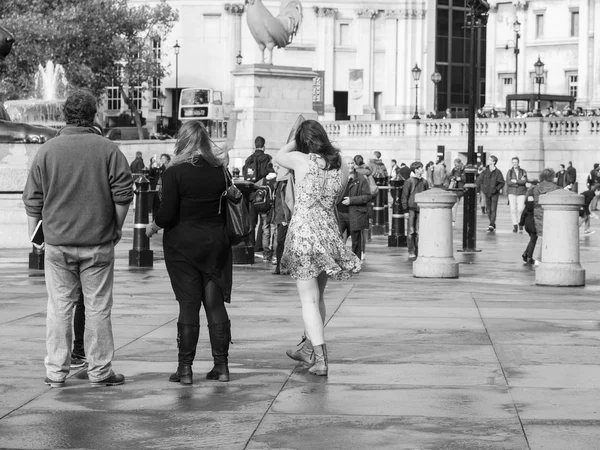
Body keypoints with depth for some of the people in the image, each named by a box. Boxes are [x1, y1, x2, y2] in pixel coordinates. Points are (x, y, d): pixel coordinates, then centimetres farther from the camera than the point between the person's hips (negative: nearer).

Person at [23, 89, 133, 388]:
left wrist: (34, 235, 13)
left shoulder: (47, 151, 0)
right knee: (97, 307, 5)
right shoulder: (108, 150, -4)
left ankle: (56, 371, 10)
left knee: (59, 306, 7)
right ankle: (99, 371, 9)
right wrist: (117, 227, 10)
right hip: (98, 243, -1)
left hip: (57, 243, 1)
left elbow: (32, 200, 3)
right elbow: (124, 194, -4)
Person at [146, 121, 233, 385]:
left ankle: (185, 368, 1)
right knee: (215, 303, 7)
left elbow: (167, 213, -13)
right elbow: (228, 207, 7)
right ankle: (221, 365, 9)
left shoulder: (174, 173, -11)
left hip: (182, 244, -3)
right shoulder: (220, 171, 2)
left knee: (188, 304, -1)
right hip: (216, 242, 3)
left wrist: (153, 226, 5)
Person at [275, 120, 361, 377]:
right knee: (317, 296, 19)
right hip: (329, 232, 5)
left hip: (303, 232, -5)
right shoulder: (341, 168, 4)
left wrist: (297, 139, 21)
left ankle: (320, 359, -11)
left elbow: (278, 157, 13)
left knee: (309, 299, -3)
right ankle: (309, 348, 35)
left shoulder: (300, 160, -7)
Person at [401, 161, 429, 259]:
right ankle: (411, 251, 6)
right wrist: (405, 210, -6)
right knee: (411, 231, 0)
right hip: (411, 209, -3)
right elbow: (404, 196, -1)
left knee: (419, 231, 1)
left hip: (421, 209, 3)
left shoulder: (424, 182, 10)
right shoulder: (409, 181, -2)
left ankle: (418, 251, 7)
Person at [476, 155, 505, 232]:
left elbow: (502, 182, -2)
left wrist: (497, 188, -13)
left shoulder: (497, 172, -7)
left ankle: (491, 225, -18)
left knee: (493, 210, -11)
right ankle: (493, 225, 16)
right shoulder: (485, 171, 3)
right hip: (487, 193, 4)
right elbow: (479, 180, 9)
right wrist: (481, 188, -2)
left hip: (494, 193, -4)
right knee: (488, 210, 7)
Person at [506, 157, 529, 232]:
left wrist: (515, 181, -16)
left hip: (521, 193, 0)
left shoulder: (523, 172, 3)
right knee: (513, 209, -9)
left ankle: (520, 222, 18)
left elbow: (524, 181, -11)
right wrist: (520, 181, -13)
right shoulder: (509, 172, 2)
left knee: (521, 209, -8)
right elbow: (508, 182, -10)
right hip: (512, 193, 0)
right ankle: (515, 225, -4)